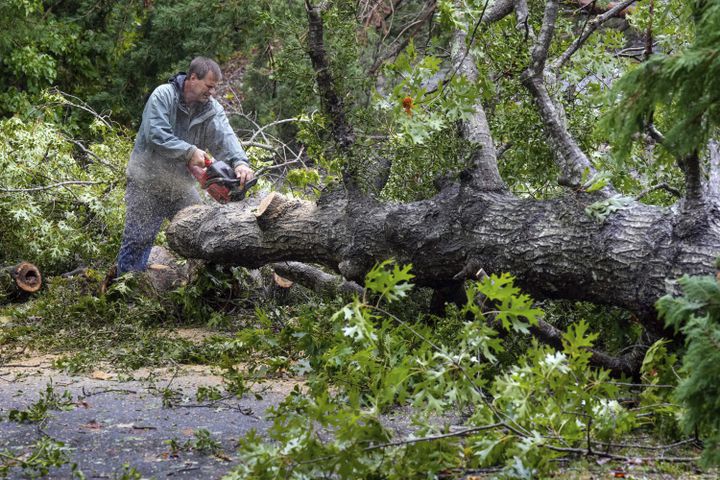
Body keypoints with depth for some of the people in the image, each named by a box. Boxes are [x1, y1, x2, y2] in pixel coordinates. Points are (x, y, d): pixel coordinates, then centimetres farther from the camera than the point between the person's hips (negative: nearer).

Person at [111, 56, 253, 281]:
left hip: (182, 185, 5)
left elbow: (225, 137, -17)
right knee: (138, 240, -1)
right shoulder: (163, 96, -15)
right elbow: (156, 135, -26)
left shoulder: (211, 108, -1)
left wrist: (240, 162, -35)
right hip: (148, 184, -5)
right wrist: (190, 151, -30)